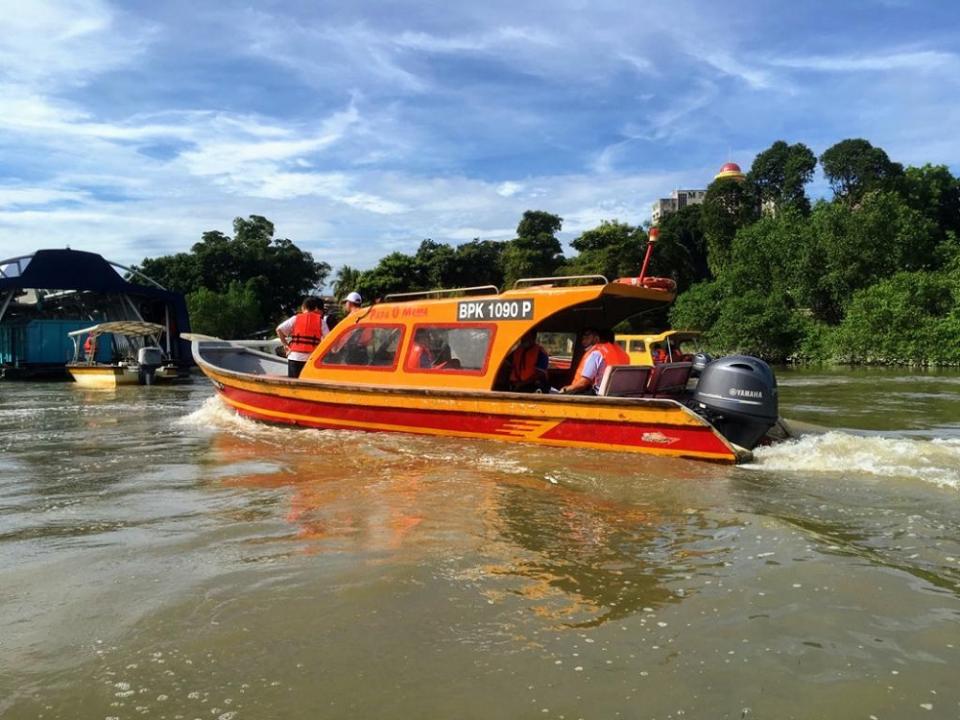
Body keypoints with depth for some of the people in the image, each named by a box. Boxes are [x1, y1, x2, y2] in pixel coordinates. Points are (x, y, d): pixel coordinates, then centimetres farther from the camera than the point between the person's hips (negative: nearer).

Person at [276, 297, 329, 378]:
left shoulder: (296, 318, 7)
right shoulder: (320, 320, 5)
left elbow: (279, 329, 1)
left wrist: (285, 344, 8)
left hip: (295, 356, 1)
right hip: (312, 358, -1)